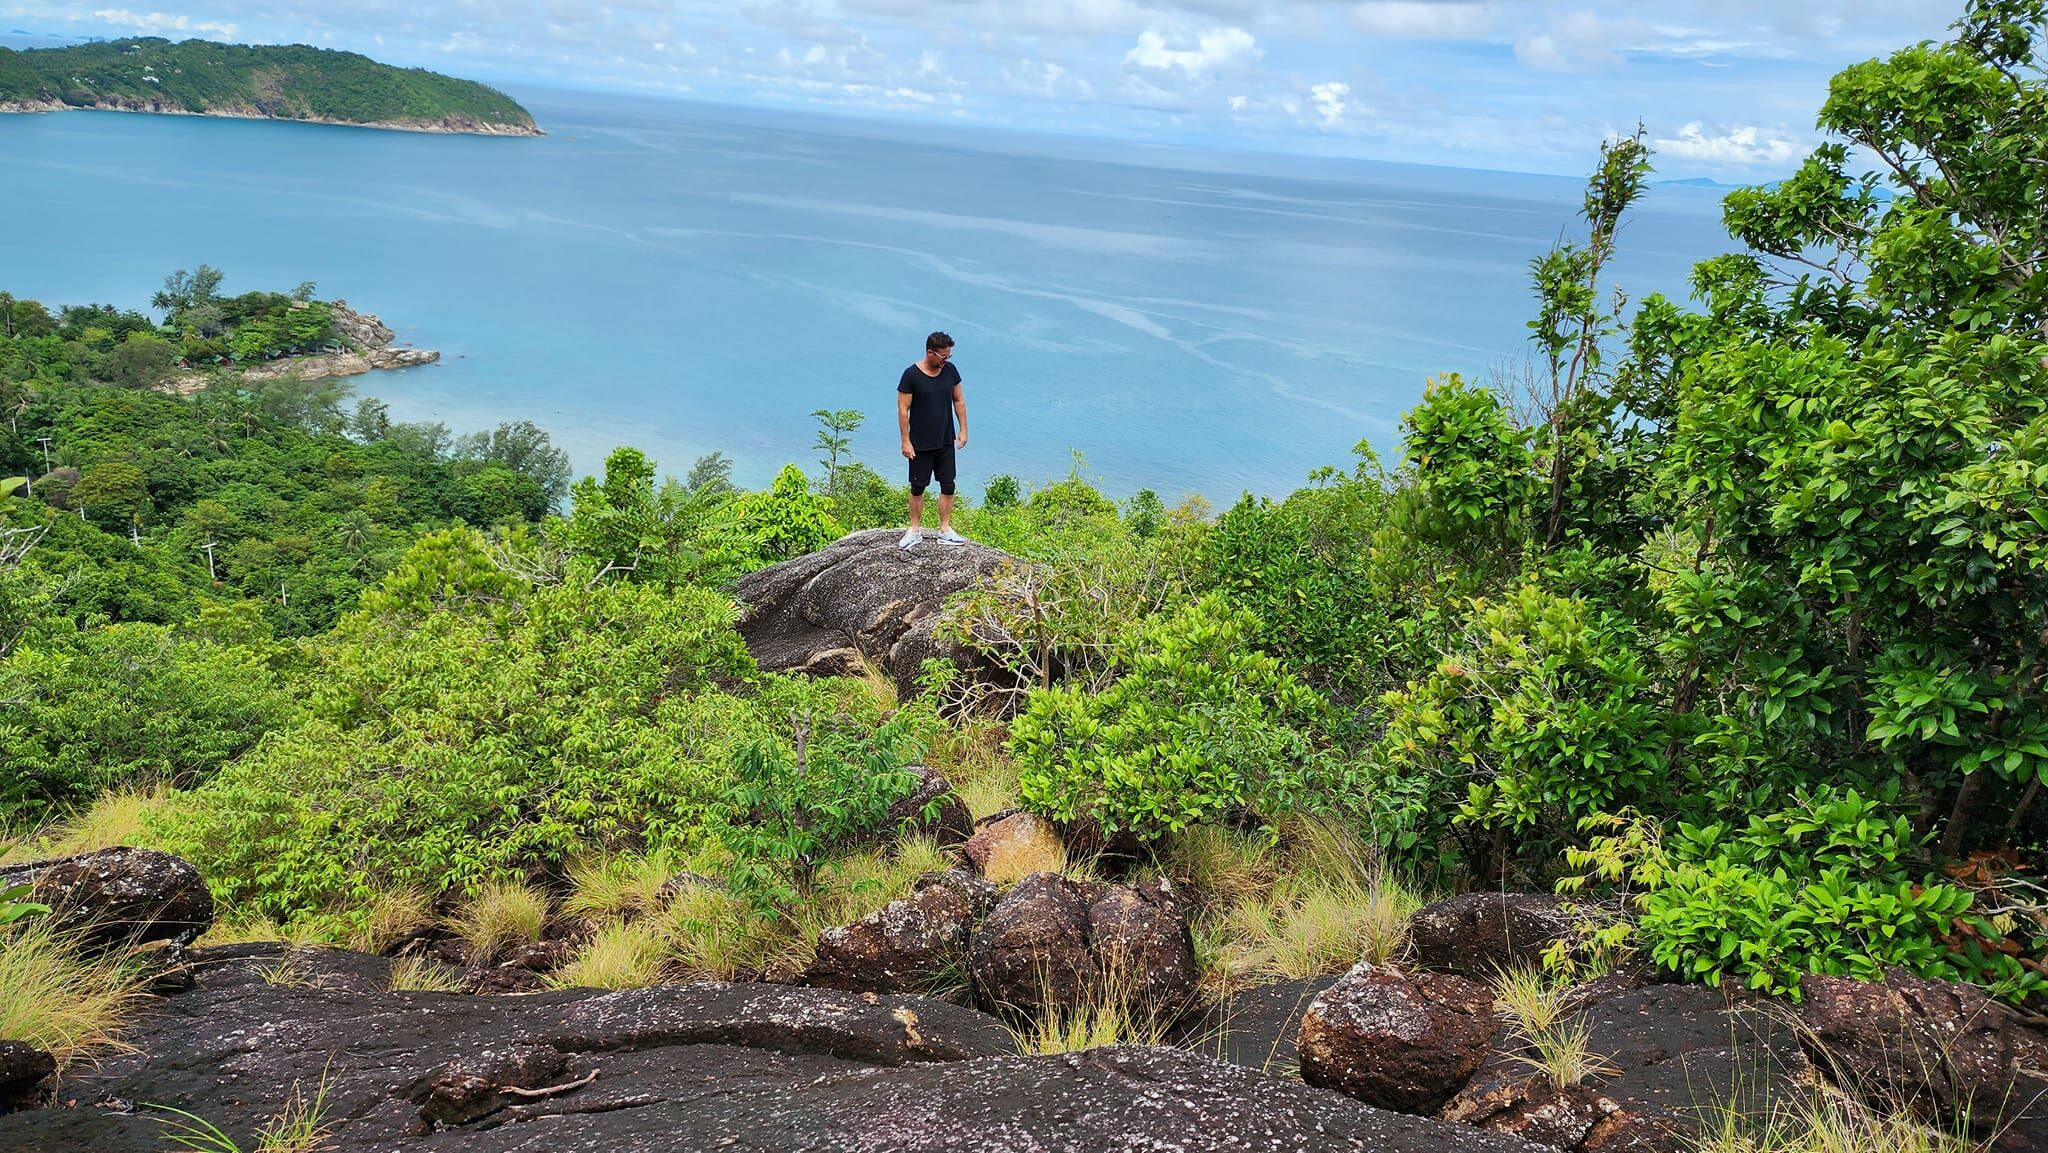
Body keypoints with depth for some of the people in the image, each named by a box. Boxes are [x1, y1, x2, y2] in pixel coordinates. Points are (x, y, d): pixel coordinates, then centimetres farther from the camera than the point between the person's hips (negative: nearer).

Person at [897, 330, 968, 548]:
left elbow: (959, 400, 11)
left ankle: (945, 530, 17)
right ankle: (915, 530, 18)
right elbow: (903, 409, -11)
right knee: (917, 487, 6)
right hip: (921, 444, -4)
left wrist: (963, 430, 7)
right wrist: (906, 441, -12)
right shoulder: (911, 375, -14)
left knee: (948, 486, 6)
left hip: (946, 441, 4)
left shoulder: (950, 370, 0)